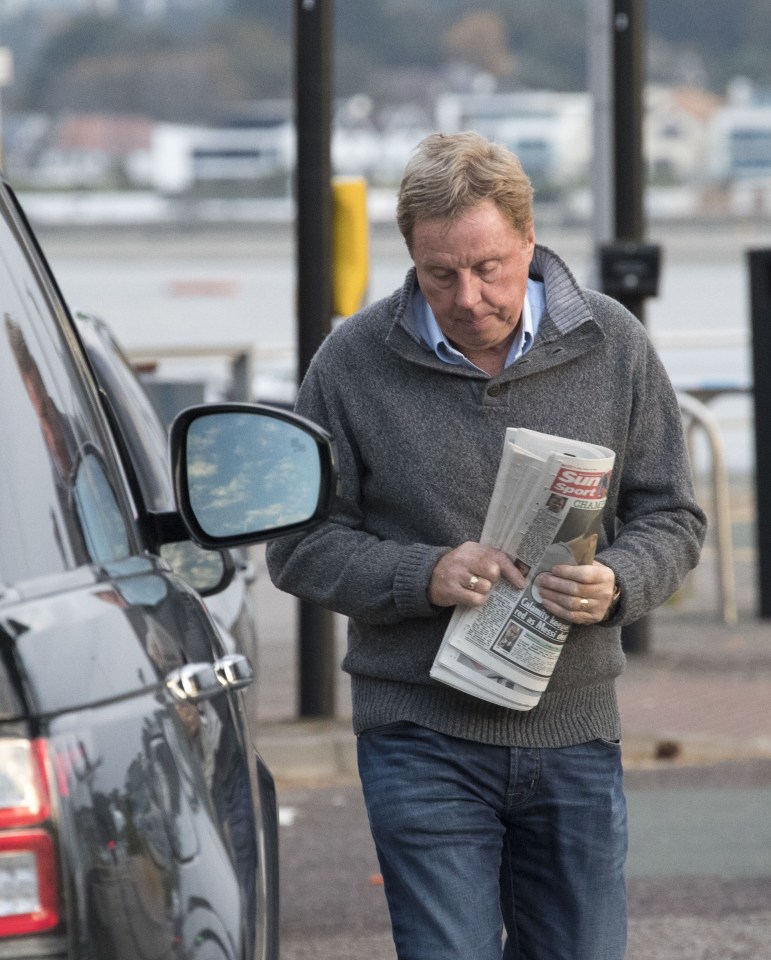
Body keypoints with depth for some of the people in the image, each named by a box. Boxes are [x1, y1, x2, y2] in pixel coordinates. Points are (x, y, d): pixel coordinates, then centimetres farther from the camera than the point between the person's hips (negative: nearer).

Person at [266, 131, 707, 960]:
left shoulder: (613, 347, 3)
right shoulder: (355, 362, -3)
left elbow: (671, 518, 8)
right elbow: (300, 545, 0)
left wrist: (615, 585, -15)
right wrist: (426, 576, -17)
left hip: (576, 731, 3)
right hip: (423, 740, -2)